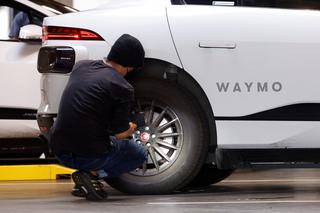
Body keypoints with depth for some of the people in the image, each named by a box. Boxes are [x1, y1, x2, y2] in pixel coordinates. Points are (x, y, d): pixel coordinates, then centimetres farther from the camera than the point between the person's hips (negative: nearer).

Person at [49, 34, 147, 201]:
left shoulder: (80, 66, 7)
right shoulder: (122, 88, -12)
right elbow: (120, 133, -8)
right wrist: (131, 128, 17)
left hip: (59, 151, 6)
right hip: (91, 155, -6)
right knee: (139, 154, 19)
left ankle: (87, 173, 11)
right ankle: (93, 174, -4)